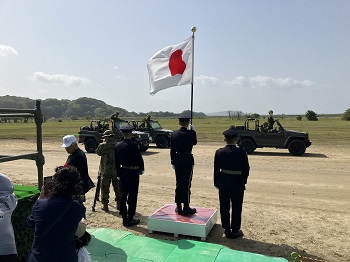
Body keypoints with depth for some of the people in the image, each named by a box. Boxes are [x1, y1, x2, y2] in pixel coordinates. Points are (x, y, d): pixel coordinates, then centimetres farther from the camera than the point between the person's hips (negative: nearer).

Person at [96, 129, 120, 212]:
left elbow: (98, 152, 10)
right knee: (117, 187, 12)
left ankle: (105, 205, 11)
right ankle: (119, 204, 17)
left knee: (105, 188, 8)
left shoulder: (102, 145, -8)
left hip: (106, 170, -2)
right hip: (116, 170, 2)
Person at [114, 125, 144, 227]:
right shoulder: (133, 145, -17)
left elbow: (116, 162, 7)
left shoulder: (117, 146, 0)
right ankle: (130, 219, 10)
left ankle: (124, 218, 21)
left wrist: (118, 174, 15)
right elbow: (139, 158, -10)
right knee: (132, 196, 4)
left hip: (123, 172, 6)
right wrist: (141, 169, 8)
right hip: (133, 172, -5)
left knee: (123, 195, 12)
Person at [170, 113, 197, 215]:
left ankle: (178, 207, 20)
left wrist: (173, 162, 14)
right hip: (188, 160, -4)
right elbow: (194, 142, 9)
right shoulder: (191, 133, -13)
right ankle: (186, 208, 14)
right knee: (186, 184, 5)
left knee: (179, 184, 12)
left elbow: (172, 150, 4)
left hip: (177, 161, 4)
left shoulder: (174, 134, -1)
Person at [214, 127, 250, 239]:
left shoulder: (219, 152, -7)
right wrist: (243, 182, 10)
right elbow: (246, 169, -5)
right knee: (236, 208, 12)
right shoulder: (242, 152, -12)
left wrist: (217, 183, 9)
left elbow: (216, 170, -1)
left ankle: (227, 230, 23)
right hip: (237, 183, -2)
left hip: (223, 183, 2)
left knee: (224, 207, 13)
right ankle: (235, 231, 23)